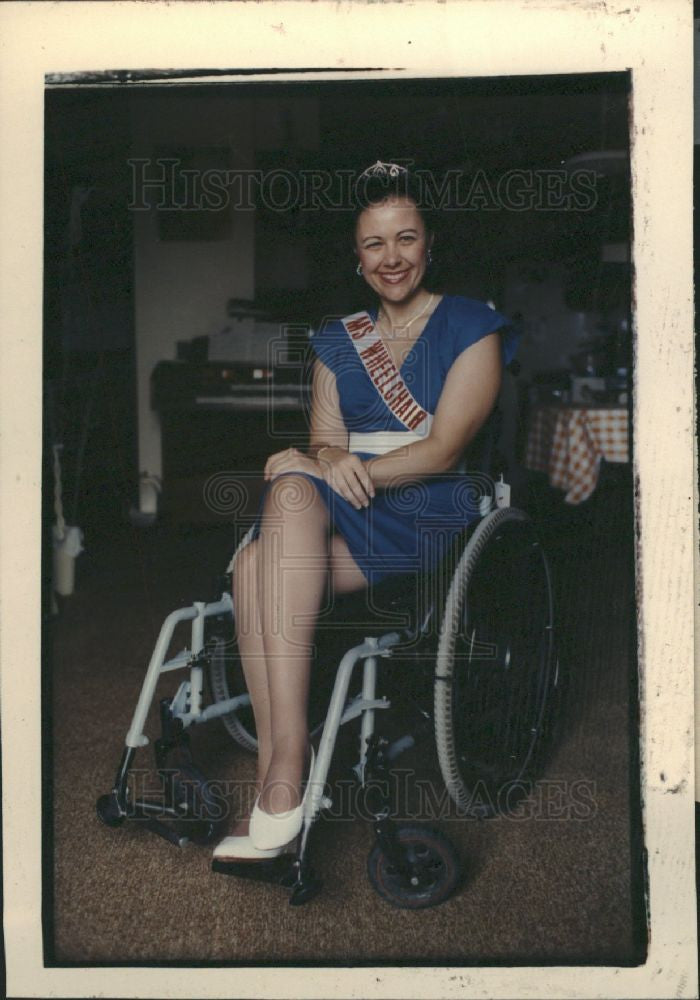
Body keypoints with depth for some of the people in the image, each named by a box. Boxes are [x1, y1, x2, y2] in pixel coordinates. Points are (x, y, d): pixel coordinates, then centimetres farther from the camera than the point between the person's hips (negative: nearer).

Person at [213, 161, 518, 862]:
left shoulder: (471, 327, 6)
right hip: (341, 513, 4)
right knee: (253, 567, -32)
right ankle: (280, 782, -33)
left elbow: (442, 449, -7)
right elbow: (325, 441, 12)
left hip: (428, 514, -4)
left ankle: (277, 772, -36)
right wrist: (331, 462, -14)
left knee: (291, 488, -35)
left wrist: (327, 470, -14)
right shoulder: (337, 341, 22)